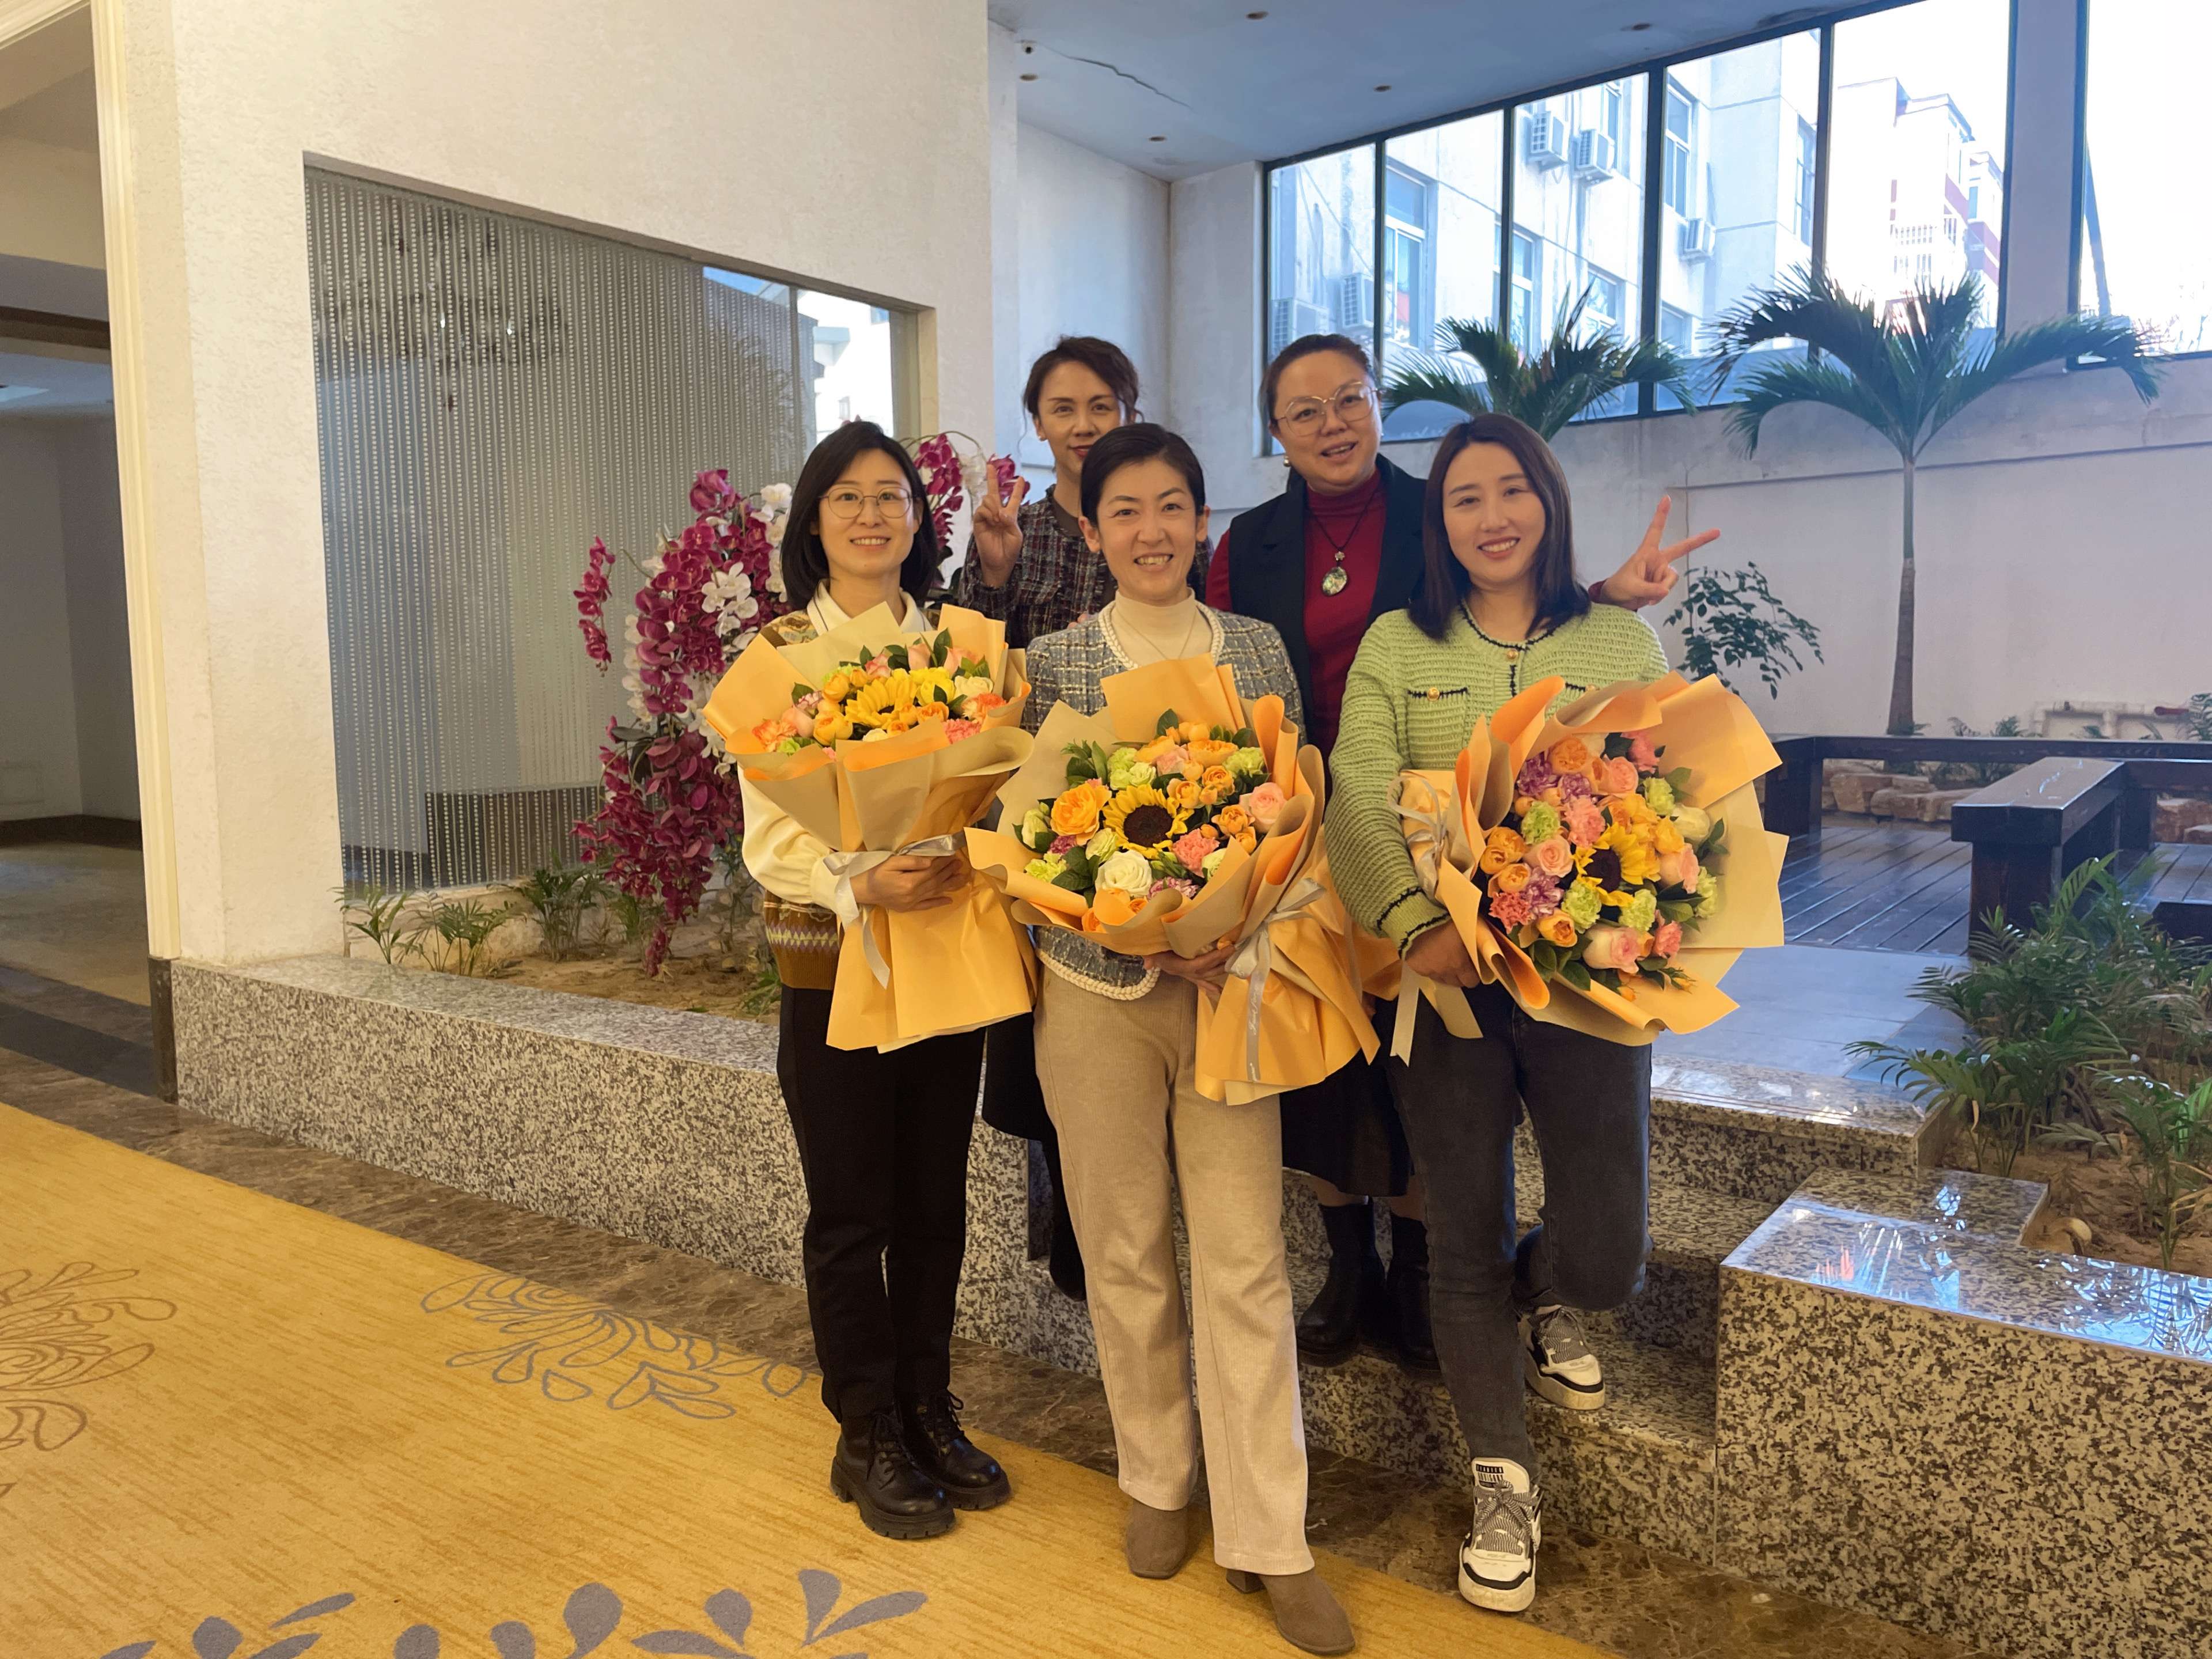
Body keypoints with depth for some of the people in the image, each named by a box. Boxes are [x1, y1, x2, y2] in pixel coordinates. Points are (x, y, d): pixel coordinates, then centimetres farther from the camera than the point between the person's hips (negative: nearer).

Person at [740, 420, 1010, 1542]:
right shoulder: (779, 653, -3)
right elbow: (771, 835, -9)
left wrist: (973, 862, -16)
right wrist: (862, 881, -27)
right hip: (832, 960, -3)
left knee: (935, 1204, 12)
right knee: (852, 1214, 7)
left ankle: (927, 1413, 30)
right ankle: (868, 1439, 24)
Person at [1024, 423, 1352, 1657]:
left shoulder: (1262, 651, 5)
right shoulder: (1054, 662, 1)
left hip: (1231, 984, 0)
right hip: (1095, 987, 0)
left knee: (1245, 1261, 1)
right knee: (1126, 1251, 11)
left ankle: (1270, 1538, 13)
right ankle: (1159, 1482, 31)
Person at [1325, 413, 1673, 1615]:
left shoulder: (1624, 644, 9)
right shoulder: (1396, 648, 5)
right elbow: (1358, 802, -7)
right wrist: (1419, 926, -23)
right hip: (1443, 976, 0)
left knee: (1608, 1252, -3)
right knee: (1466, 1245, 8)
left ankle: (1545, 1298, 35)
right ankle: (1503, 1483, 28)